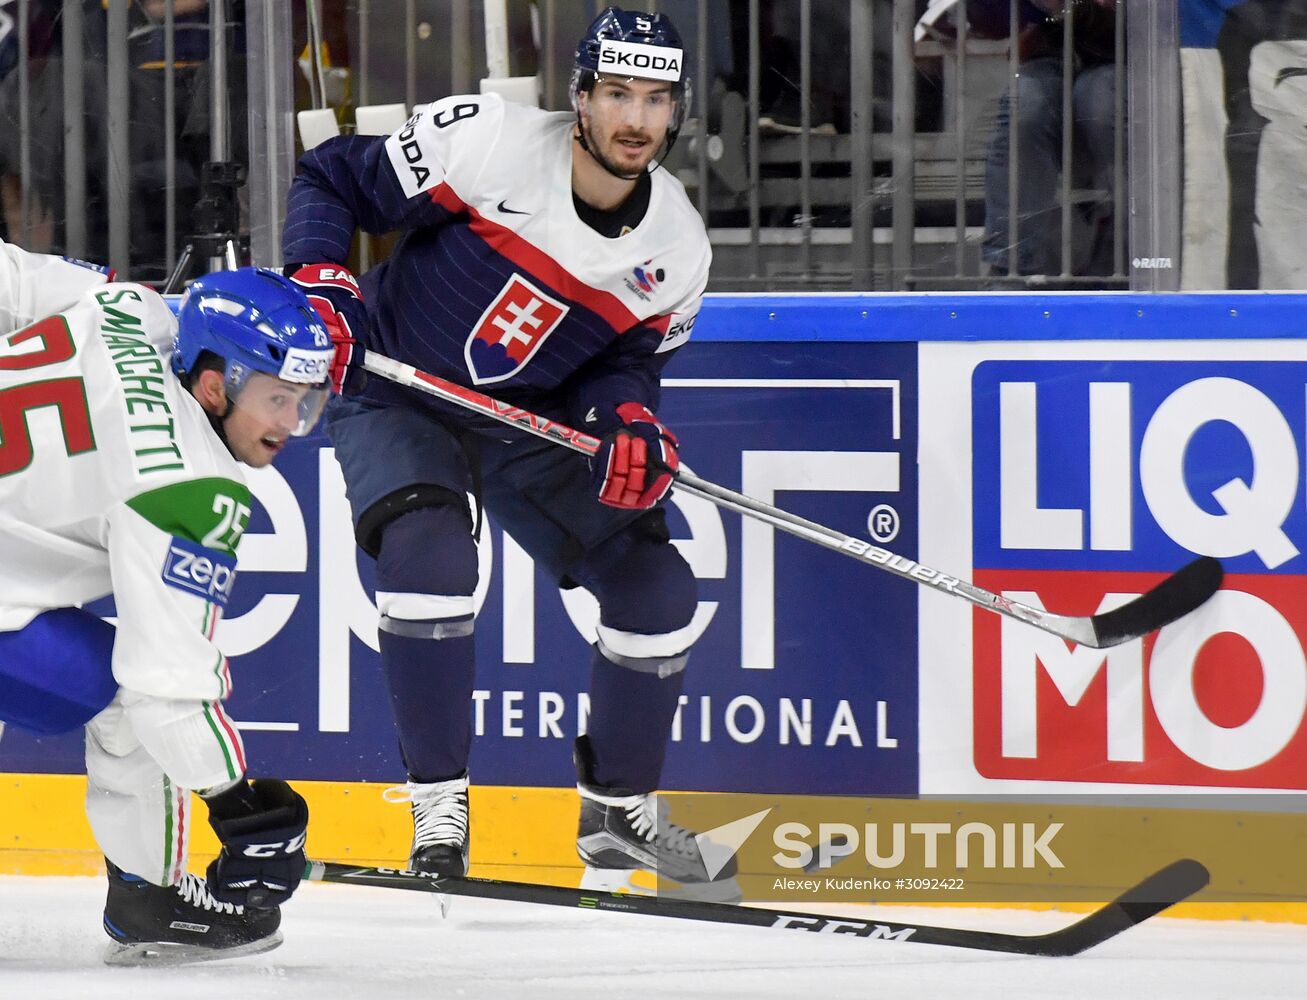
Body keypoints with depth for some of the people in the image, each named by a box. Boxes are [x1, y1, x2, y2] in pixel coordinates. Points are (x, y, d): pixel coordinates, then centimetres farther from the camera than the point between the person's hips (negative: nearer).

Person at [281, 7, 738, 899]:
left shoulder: (677, 249, -9)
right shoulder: (483, 140, -23)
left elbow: (625, 358, 2)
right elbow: (329, 180, -12)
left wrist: (631, 420, -20)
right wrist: (319, 282, -26)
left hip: (530, 421, 5)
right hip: (395, 394, -5)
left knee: (657, 590, -3)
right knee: (429, 554, -31)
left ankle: (618, 810, 19)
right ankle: (439, 809, -18)